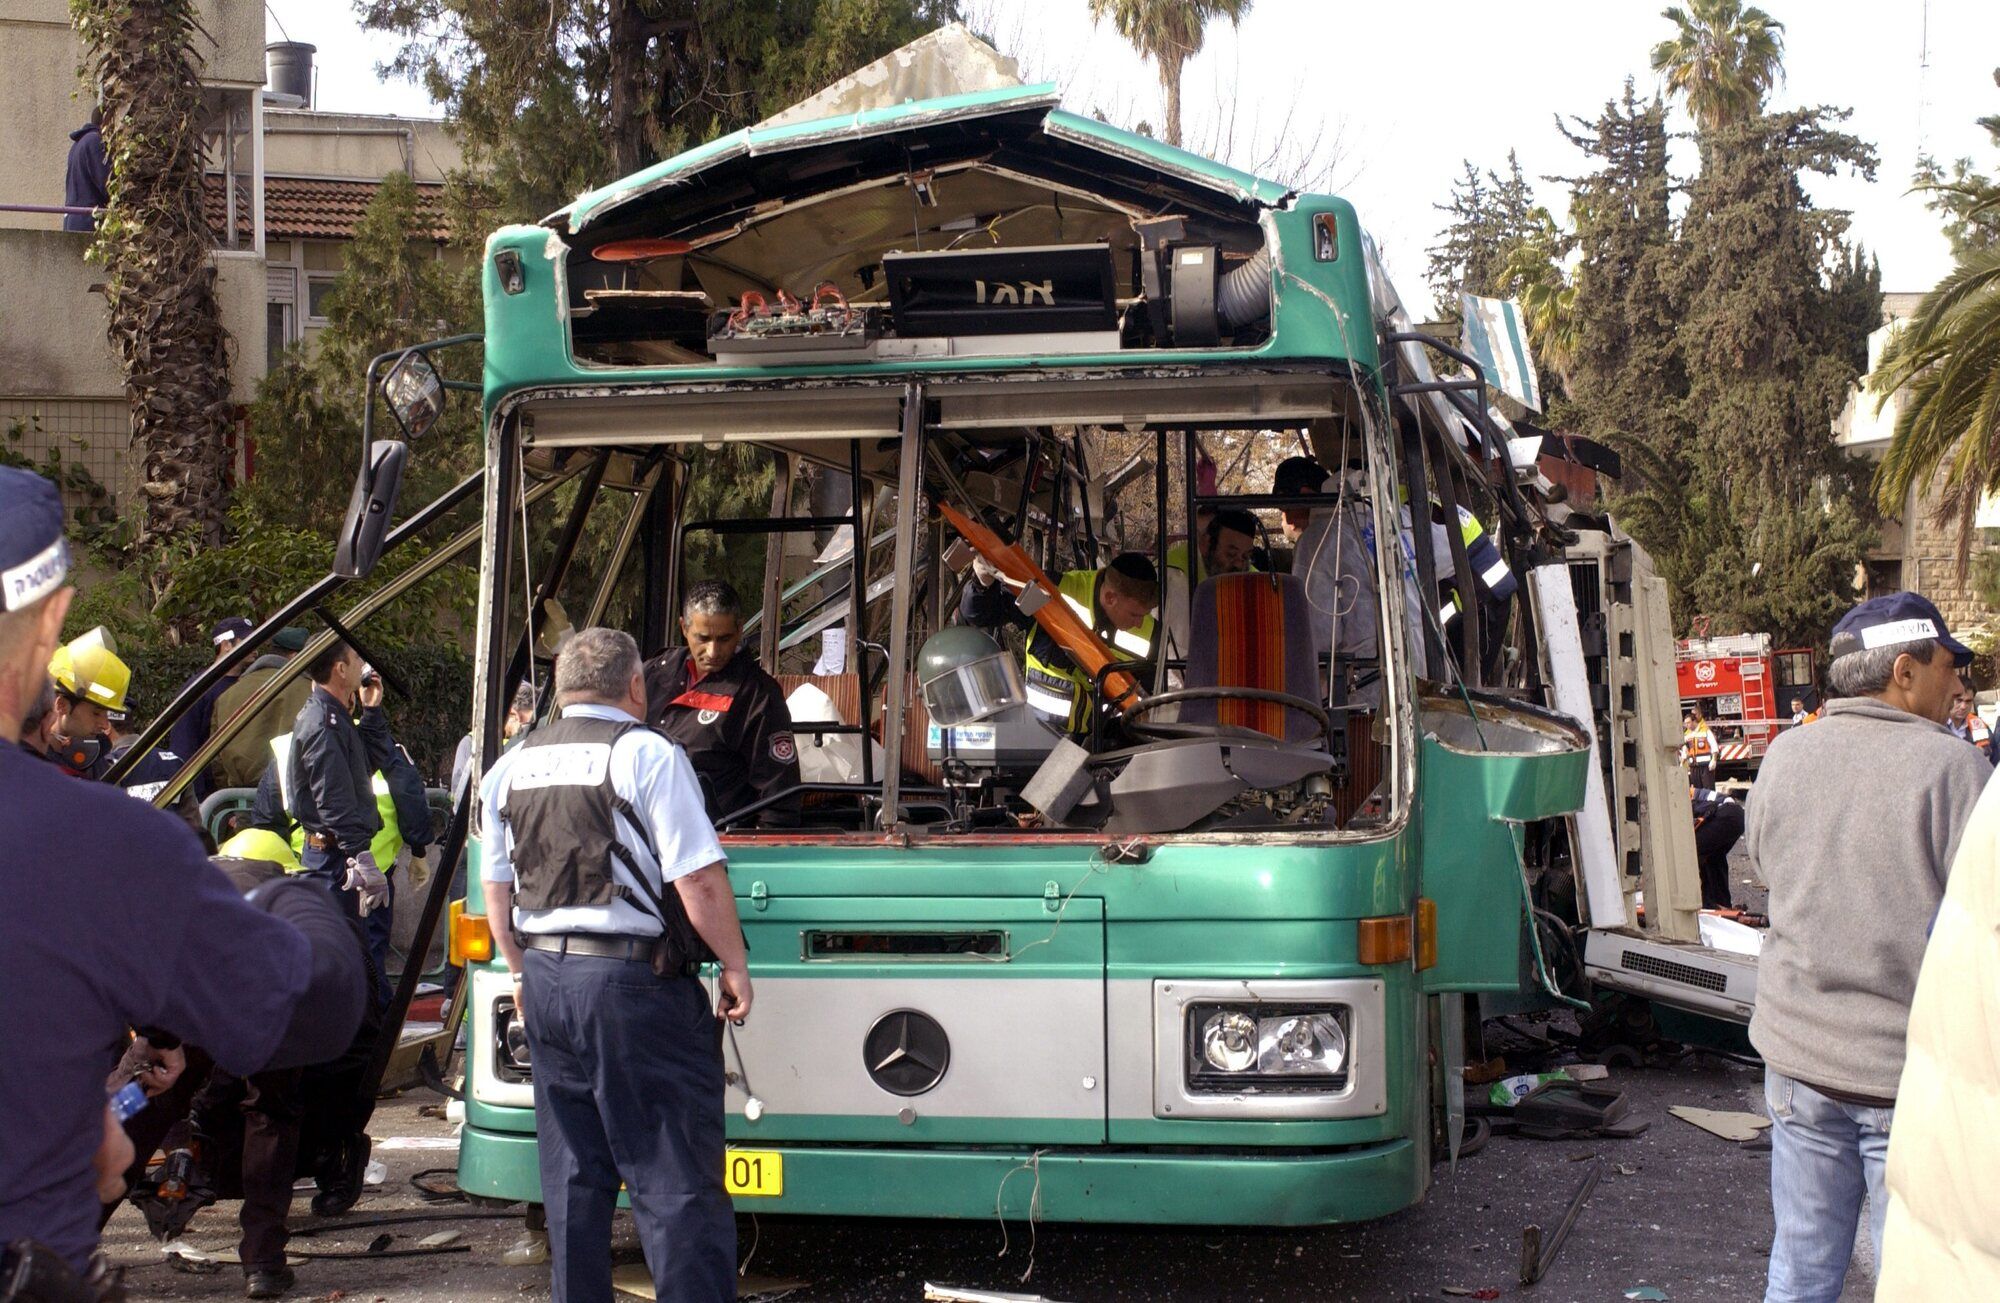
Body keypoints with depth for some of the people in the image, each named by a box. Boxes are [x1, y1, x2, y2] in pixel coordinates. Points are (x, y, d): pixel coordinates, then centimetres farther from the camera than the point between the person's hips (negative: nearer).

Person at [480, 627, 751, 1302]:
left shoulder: (510, 767, 11)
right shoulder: (647, 754, -9)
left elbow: (497, 888, 18)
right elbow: (699, 880, -13)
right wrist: (735, 966, -2)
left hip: (545, 977, 6)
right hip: (636, 980, -6)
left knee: (572, 1178, 14)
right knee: (676, 1181, -3)